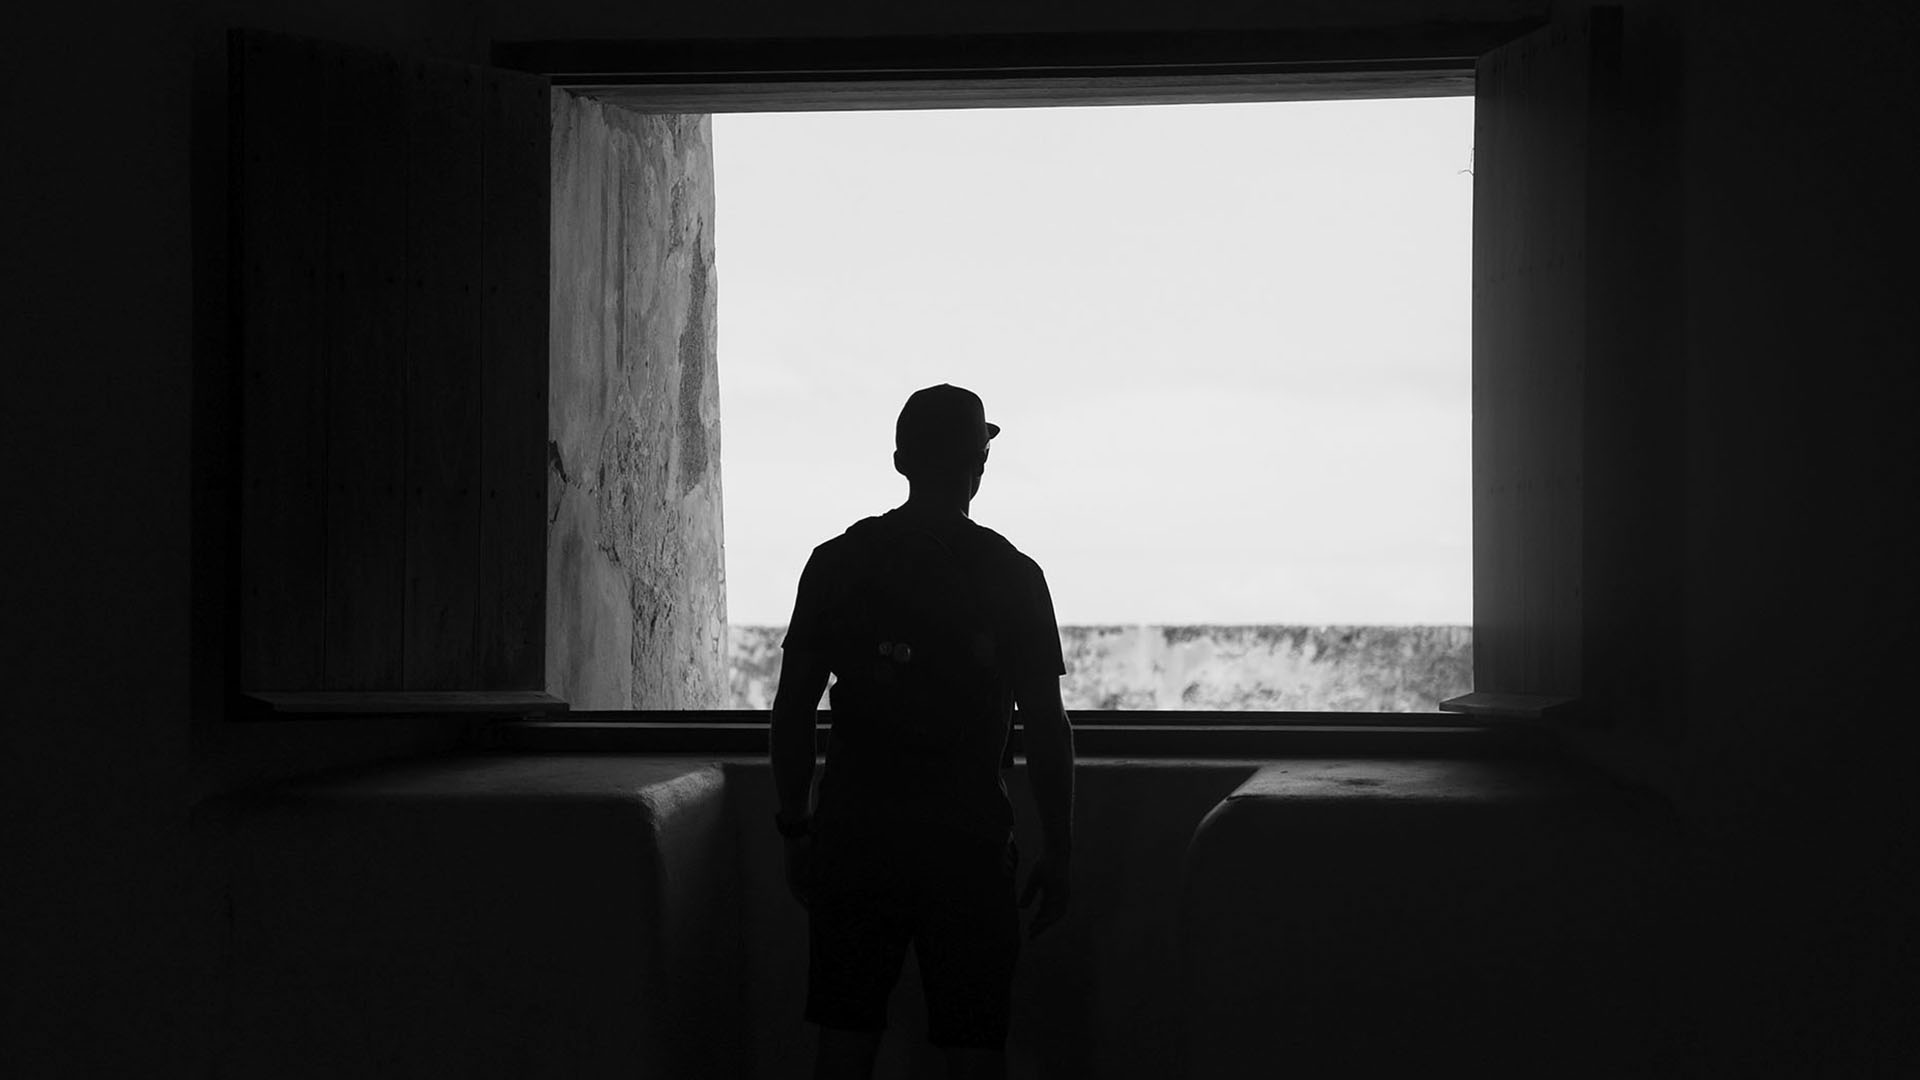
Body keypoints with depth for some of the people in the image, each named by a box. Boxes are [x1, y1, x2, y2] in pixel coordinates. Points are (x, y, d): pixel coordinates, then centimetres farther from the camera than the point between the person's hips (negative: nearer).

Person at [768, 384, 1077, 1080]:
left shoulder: (836, 563, 3)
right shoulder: (1012, 575, -3)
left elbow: (793, 709, 4)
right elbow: (1045, 727, -3)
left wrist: (794, 831, 12)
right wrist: (1057, 853, 4)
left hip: (853, 836, 2)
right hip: (968, 840, -2)